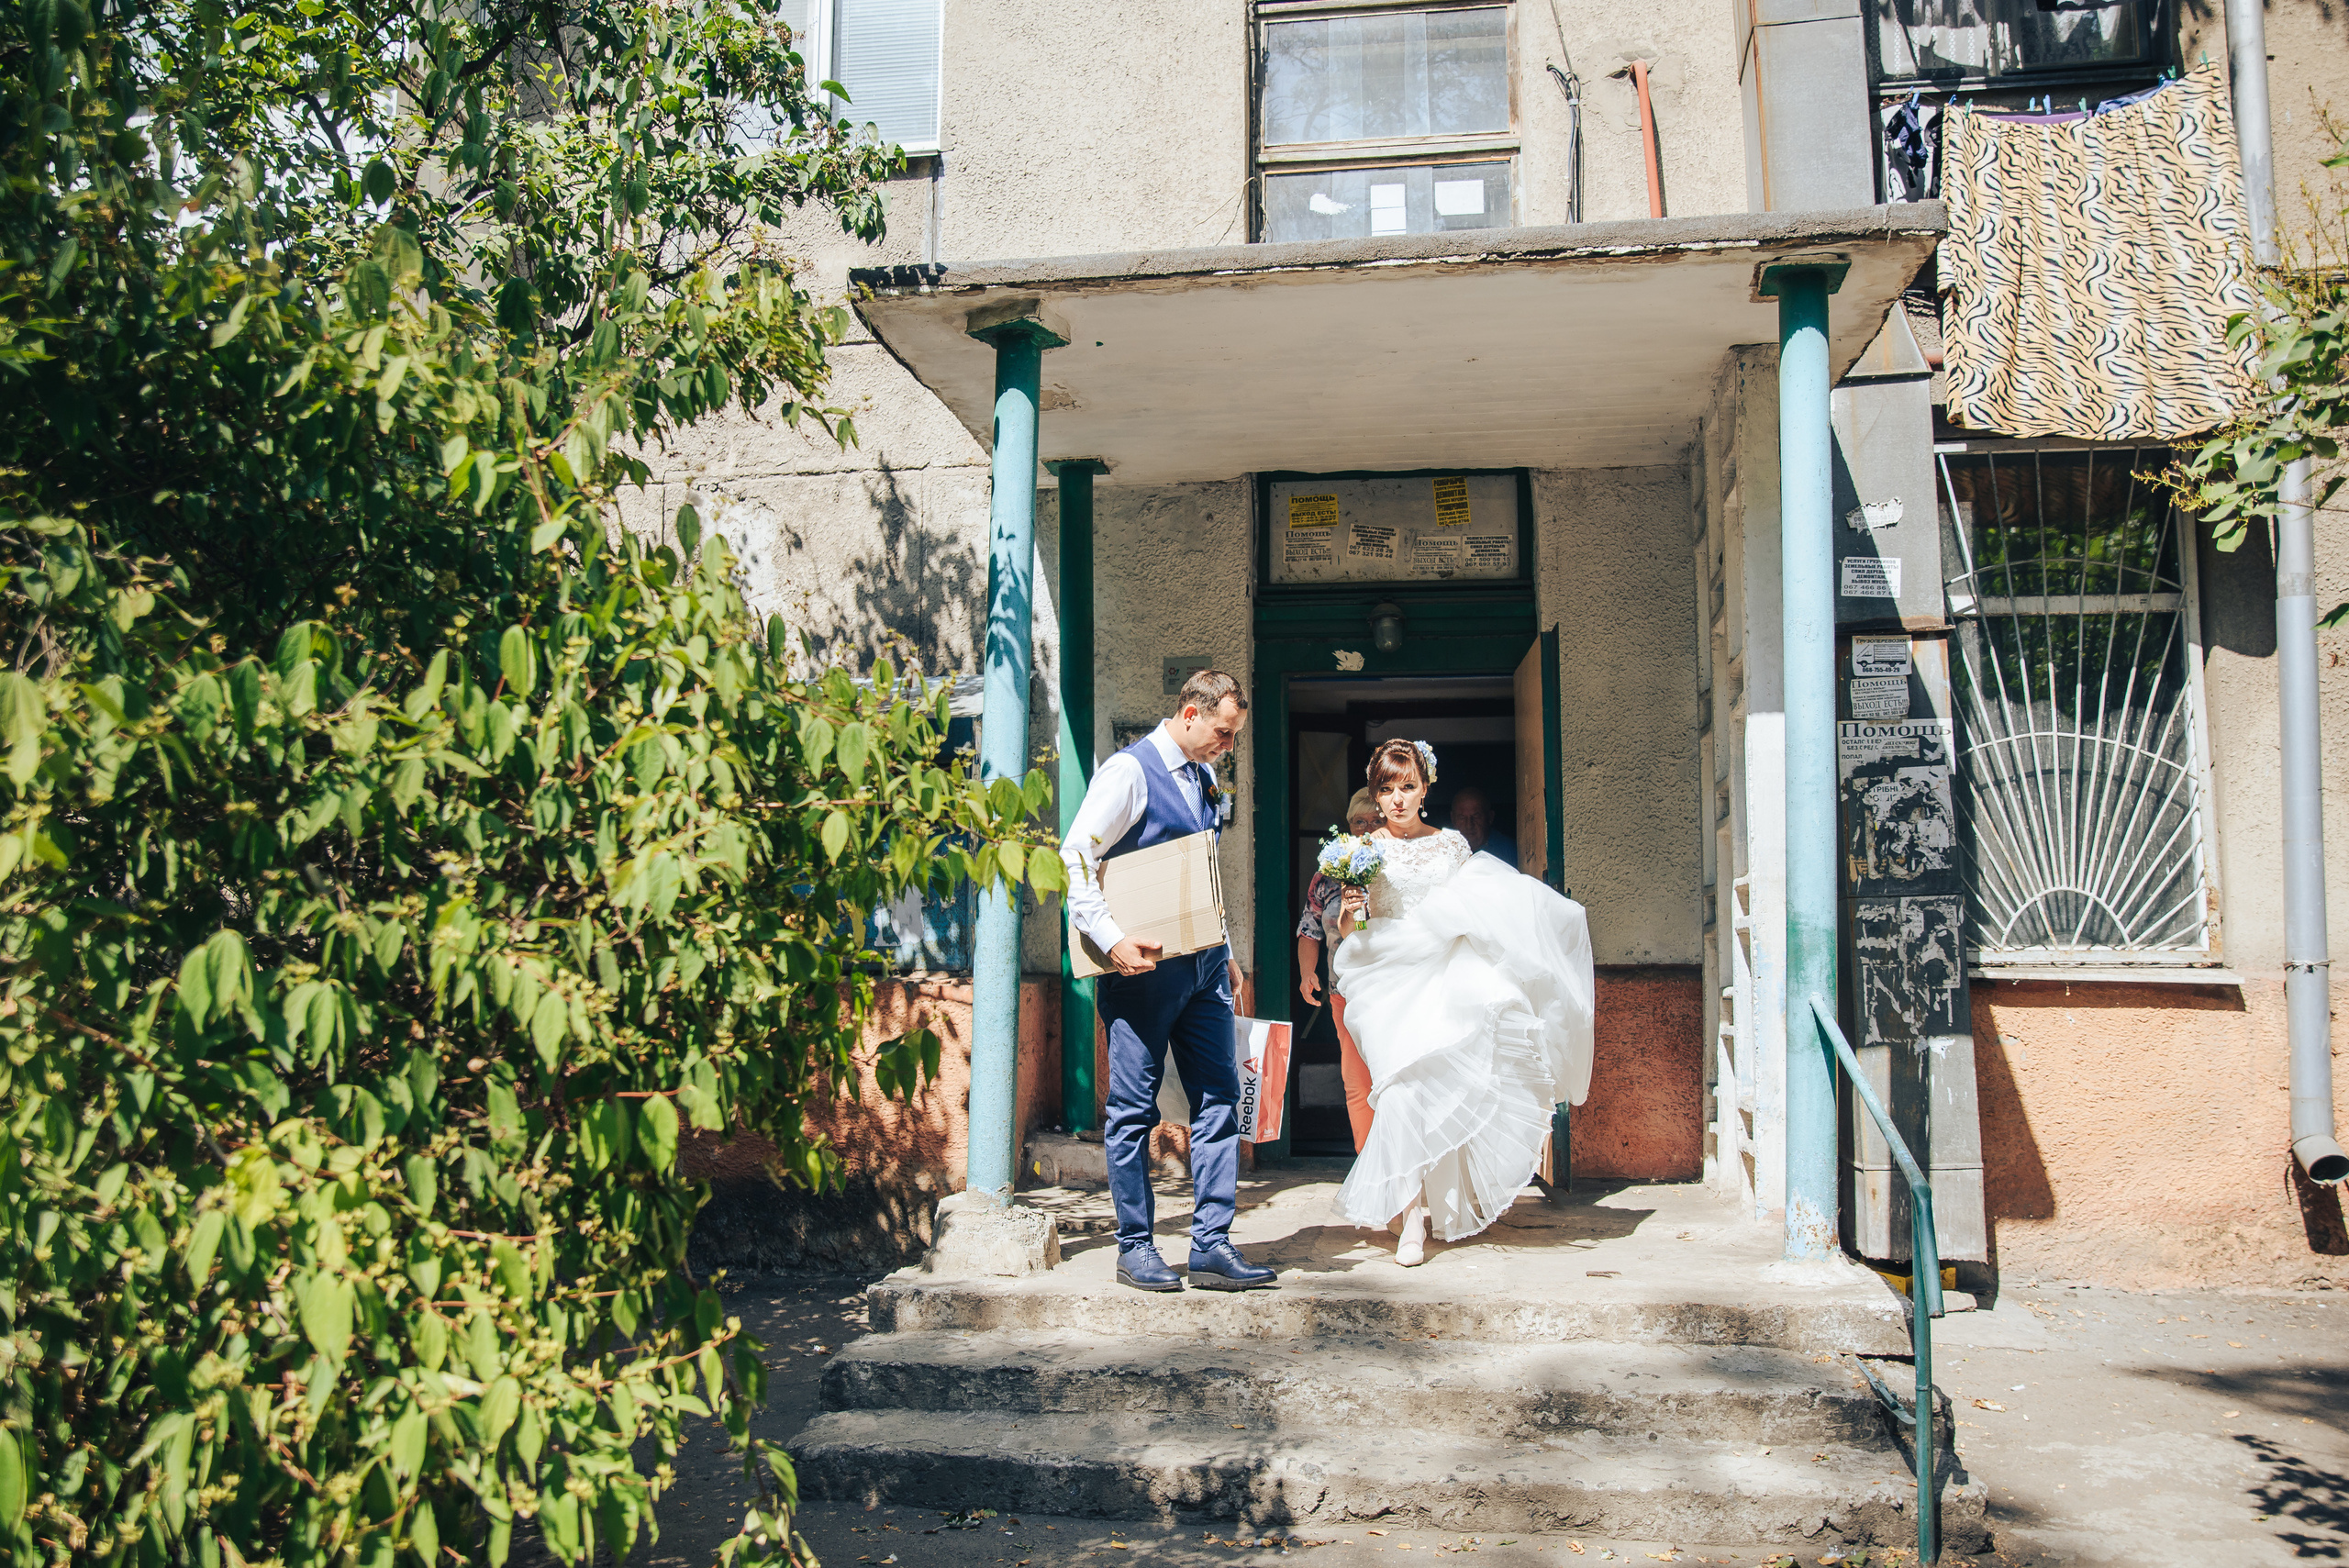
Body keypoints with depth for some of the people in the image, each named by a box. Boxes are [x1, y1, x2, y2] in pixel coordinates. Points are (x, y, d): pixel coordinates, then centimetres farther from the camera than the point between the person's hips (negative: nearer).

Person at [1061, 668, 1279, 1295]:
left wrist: (1223, 951, 18)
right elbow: (1076, 857, -14)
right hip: (1144, 963, -7)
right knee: (1135, 1107, 1)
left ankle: (1212, 1246, 8)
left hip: (1204, 964, 8)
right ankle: (1135, 1248, 12)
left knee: (1219, 1098, 3)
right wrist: (1113, 940, -21)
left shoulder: (1204, 777, 16)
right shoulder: (1128, 771, -8)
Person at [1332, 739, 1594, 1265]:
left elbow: (1475, 914, 17)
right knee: (1405, 1084, -16)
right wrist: (1348, 911, -16)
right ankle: (1411, 1212, -12)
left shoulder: (1452, 844, 11)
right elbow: (1349, 933, 7)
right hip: (1391, 977, -2)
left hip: (1446, 974, 2)